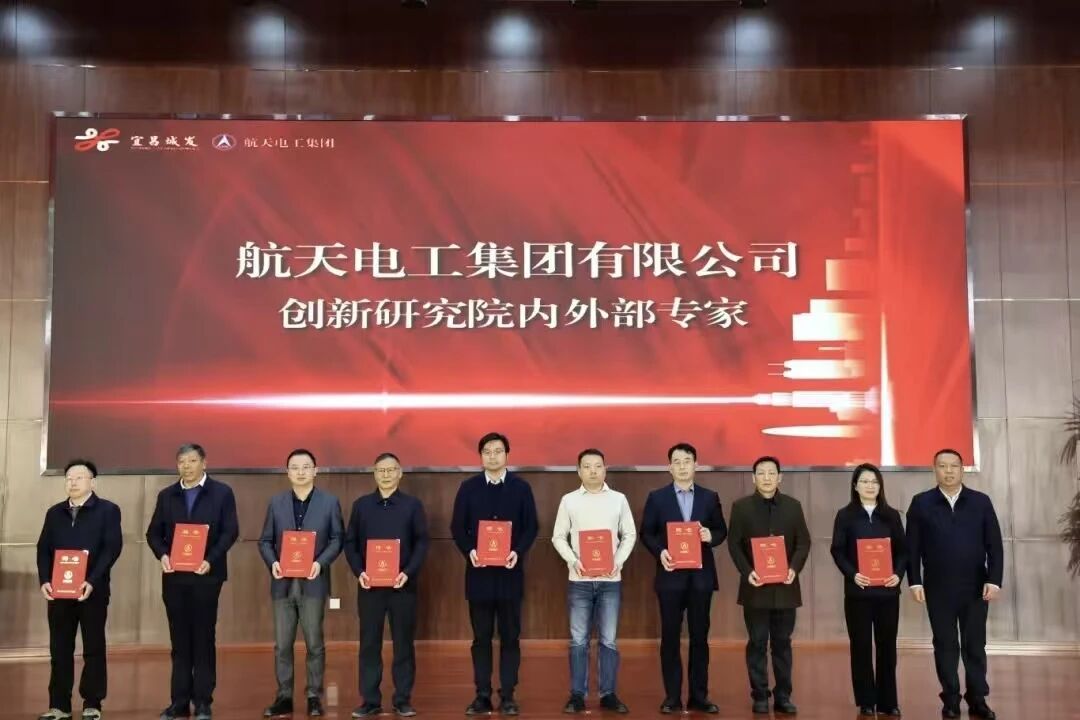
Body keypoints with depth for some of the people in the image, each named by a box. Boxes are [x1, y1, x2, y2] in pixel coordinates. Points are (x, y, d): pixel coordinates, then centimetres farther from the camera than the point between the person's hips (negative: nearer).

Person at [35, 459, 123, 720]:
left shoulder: (108, 510, 0)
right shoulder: (54, 513, 14)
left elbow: (112, 547, -9)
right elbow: (43, 549, 9)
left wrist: (92, 581, -19)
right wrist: (44, 580, -8)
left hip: (92, 590, -4)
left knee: (93, 648, 3)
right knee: (59, 649, 6)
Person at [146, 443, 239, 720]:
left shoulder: (222, 493, 1)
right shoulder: (166, 495, 12)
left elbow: (230, 531, -5)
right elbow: (153, 532, 9)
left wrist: (211, 560, -17)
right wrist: (162, 555, -11)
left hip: (205, 575, -3)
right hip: (174, 576, 3)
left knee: (204, 639, 1)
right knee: (179, 641, 7)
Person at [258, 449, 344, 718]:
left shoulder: (330, 502, 3)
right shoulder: (276, 502, 9)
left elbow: (337, 538, 1)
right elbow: (265, 540, 8)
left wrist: (321, 562, -14)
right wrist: (273, 562, -10)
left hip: (313, 582, -2)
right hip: (283, 582, 2)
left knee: (314, 643, 3)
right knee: (282, 644, 5)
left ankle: (314, 697, 11)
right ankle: (284, 697, 14)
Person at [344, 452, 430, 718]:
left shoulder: (413, 505, 4)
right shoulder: (361, 505, 7)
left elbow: (422, 542, 0)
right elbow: (350, 542, 5)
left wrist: (408, 572, -14)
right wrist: (359, 572, -9)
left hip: (403, 584, -1)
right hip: (369, 584, 1)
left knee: (403, 643, 4)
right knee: (369, 643, 4)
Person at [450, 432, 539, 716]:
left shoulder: (521, 487, 3)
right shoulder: (468, 487, 4)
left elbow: (531, 526, 2)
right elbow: (457, 527, 4)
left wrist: (518, 551, -14)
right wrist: (469, 551, -14)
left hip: (509, 572, 0)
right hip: (479, 572, 0)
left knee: (510, 637, 4)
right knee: (481, 637, 6)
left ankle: (508, 696, 11)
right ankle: (482, 696, 12)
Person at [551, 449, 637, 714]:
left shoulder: (619, 499, 5)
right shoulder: (569, 500, 3)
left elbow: (629, 535, 7)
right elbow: (558, 537, 4)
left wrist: (618, 561, -8)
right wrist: (573, 561, -10)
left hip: (610, 579, 1)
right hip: (579, 579, 0)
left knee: (608, 640, 4)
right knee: (578, 640, 3)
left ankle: (608, 694, 12)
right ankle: (577, 695, 10)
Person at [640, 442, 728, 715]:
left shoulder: (710, 497, 7)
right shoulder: (657, 497, 2)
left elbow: (722, 530, 9)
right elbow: (646, 533, 3)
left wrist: (711, 536, -13)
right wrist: (660, 552, -15)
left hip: (701, 575, 1)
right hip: (671, 575, -1)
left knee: (699, 637, 6)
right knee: (670, 637, 3)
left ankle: (699, 696, 14)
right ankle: (672, 697, 10)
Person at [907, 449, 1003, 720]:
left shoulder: (981, 501, 3)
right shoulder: (921, 503, 0)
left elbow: (994, 545, 1)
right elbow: (913, 547, 0)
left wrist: (994, 580, -7)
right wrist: (915, 581, -6)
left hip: (975, 587, 1)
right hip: (938, 588, 0)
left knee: (975, 645, 7)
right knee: (945, 645, 6)